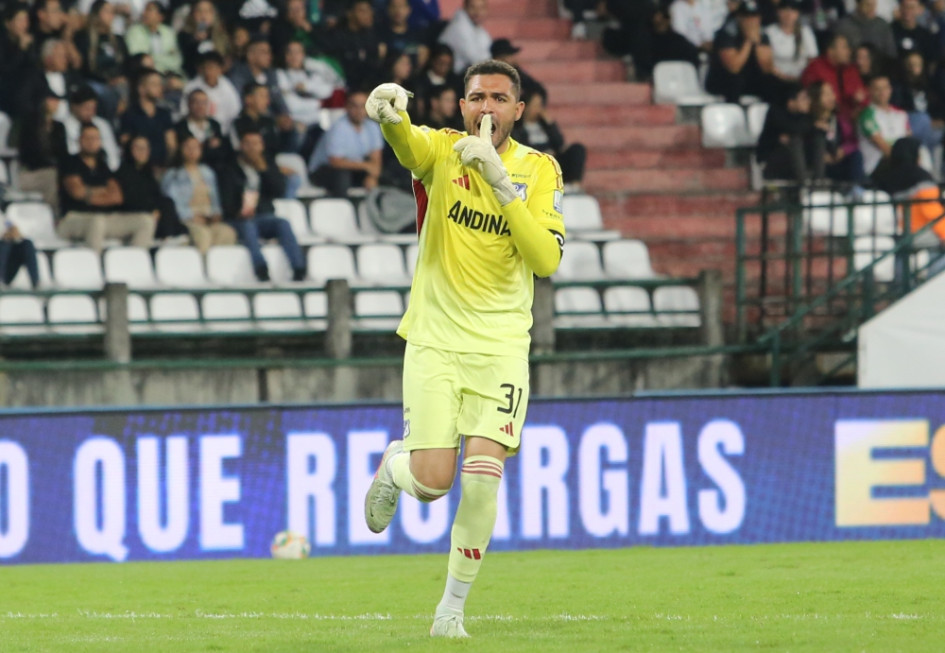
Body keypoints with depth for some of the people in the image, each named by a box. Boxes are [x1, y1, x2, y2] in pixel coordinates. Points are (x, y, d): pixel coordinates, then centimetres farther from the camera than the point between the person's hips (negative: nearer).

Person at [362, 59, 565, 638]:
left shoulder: (540, 171, -1)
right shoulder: (443, 150, -4)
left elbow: (548, 259, -13)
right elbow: (409, 144, -29)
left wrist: (502, 184, -23)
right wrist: (391, 114, -53)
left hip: (501, 346, 1)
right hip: (434, 343, 0)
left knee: (482, 477, -14)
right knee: (432, 483, -7)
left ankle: (453, 607, 3)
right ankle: (394, 466, 31)